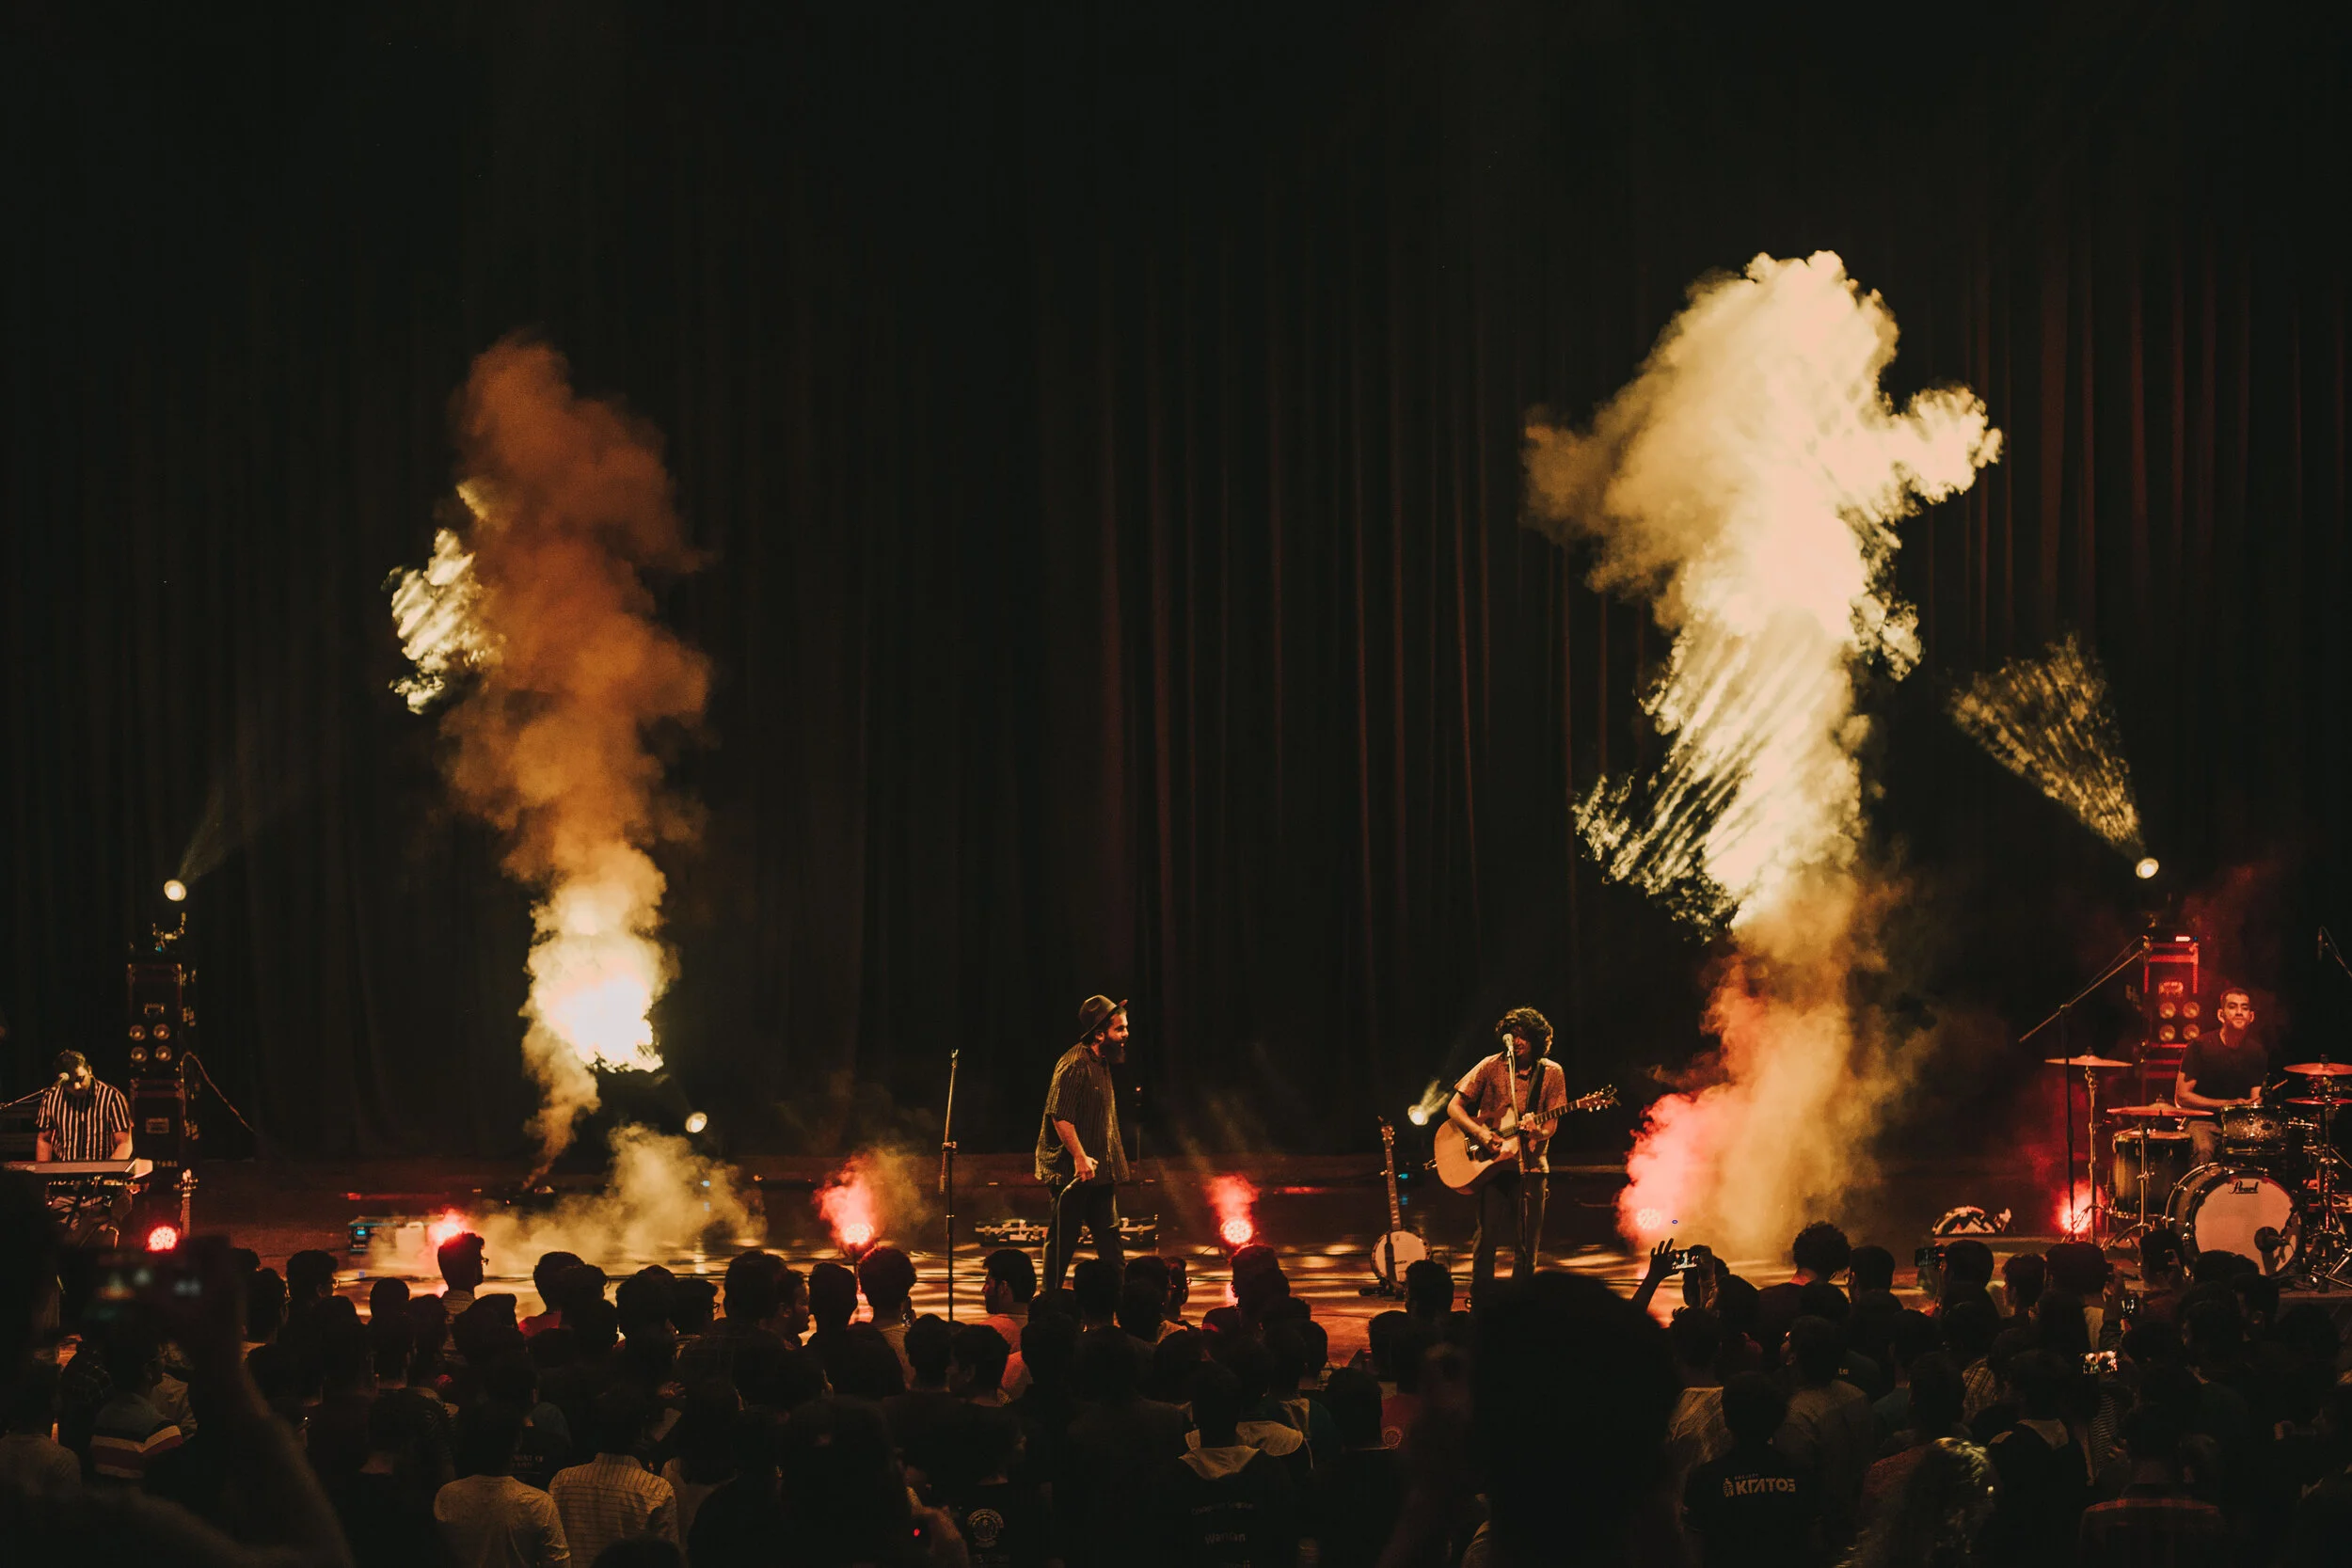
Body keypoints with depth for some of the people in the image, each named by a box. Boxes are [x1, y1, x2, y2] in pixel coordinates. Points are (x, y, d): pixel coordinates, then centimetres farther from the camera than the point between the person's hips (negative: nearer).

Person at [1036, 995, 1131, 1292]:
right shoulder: (1074, 1065, -18)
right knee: (1062, 1240, -1)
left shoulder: (1101, 1064, 13)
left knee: (1108, 1235, 11)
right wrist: (1080, 1157, -26)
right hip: (1072, 1171, -10)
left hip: (1099, 1170, 10)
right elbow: (1060, 1115, -24)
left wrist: (1112, 1164, 22)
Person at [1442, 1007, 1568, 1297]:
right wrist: (1480, 1133, -15)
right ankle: (1479, 1303, 5)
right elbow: (1454, 1107, 0)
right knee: (1487, 1235, -6)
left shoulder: (1551, 1073, 3)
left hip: (1530, 1163, 2)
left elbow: (1551, 1121, 1)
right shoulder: (1492, 1067, -1)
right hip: (1491, 1161, -2)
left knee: (1527, 1245, 3)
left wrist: (1540, 1132, -23)